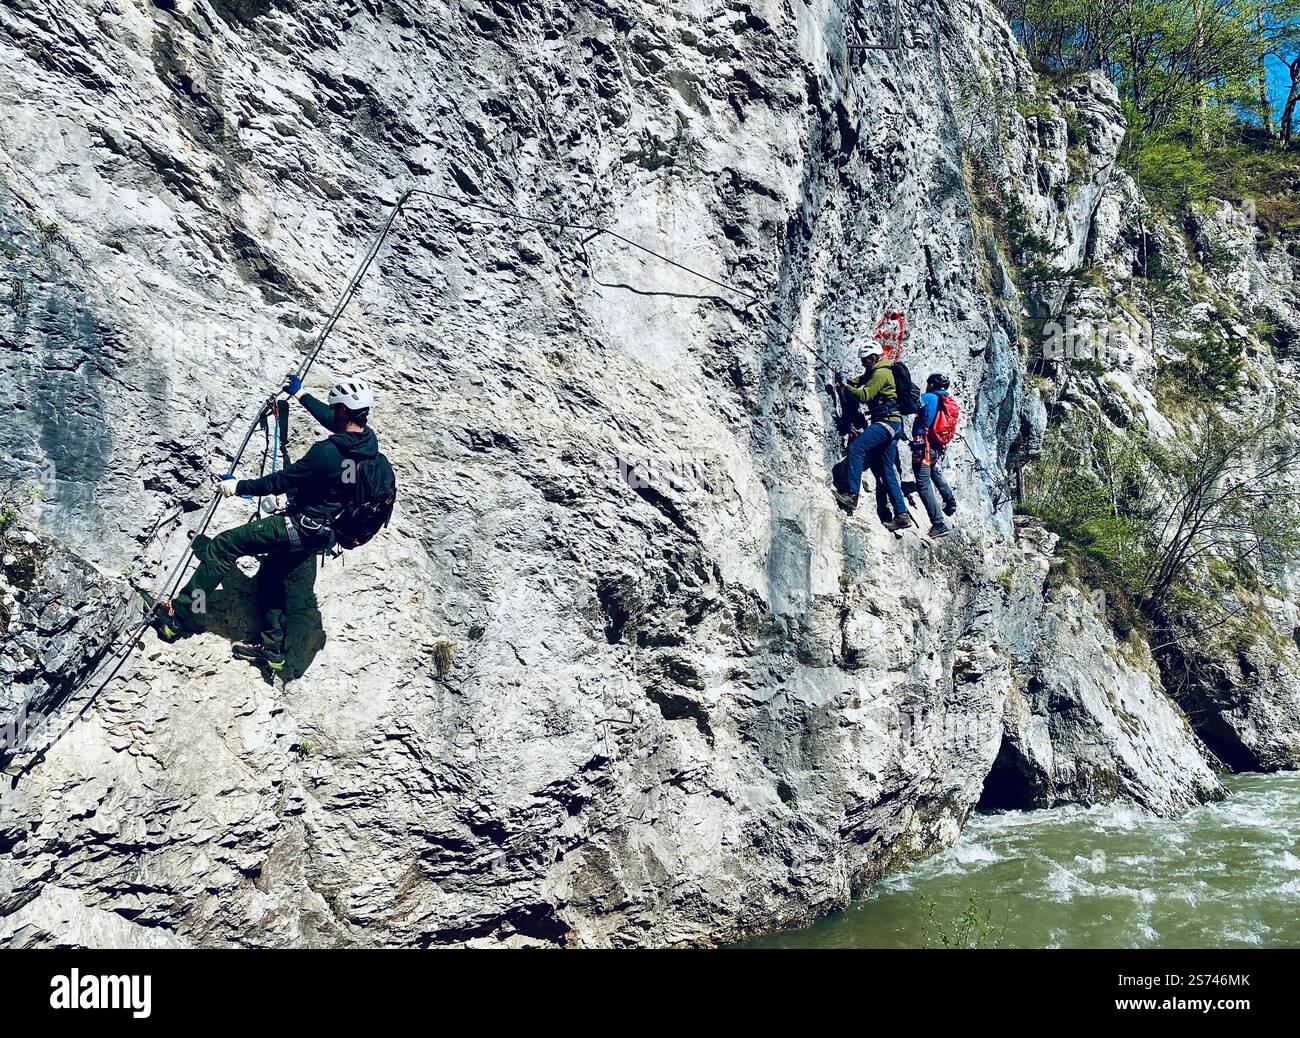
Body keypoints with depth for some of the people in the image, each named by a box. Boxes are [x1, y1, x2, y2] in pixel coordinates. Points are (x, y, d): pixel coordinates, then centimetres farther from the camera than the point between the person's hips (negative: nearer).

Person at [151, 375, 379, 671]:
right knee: (270, 575, 25)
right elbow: (331, 420, 18)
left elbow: (280, 481, -18)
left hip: (298, 527, -9)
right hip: (321, 533, 9)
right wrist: (300, 394, 31)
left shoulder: (327, 452, -28)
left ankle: (180, 617, -2)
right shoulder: (369, 440, -3)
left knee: (222, 546, -4)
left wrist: (238, 487, -4)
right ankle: (272, 649, 30)